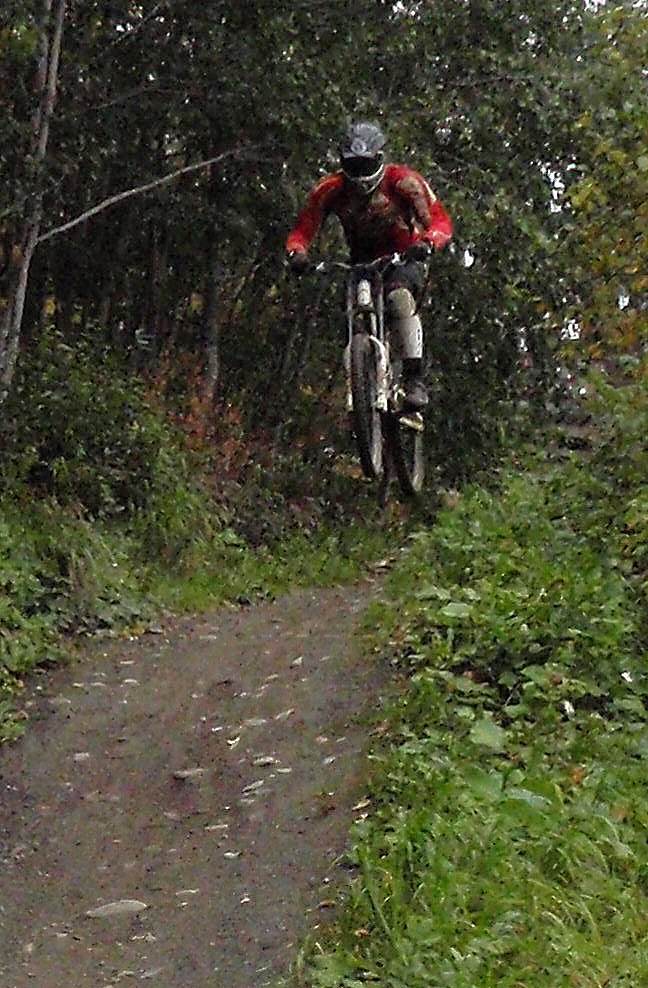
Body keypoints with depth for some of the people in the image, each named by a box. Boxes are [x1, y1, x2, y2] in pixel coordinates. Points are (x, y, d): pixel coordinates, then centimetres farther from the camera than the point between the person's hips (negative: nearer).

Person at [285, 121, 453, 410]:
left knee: (400, 298, -34)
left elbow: (441, 221, -22)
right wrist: (297, 254, -37)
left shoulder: (402, 181, -19)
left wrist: (425, 244, -45)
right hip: (361, 262, 4)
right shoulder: (330, 189, -13)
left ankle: (415, 378, -34)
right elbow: (302, 231, -13)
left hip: (404, 258, -4)